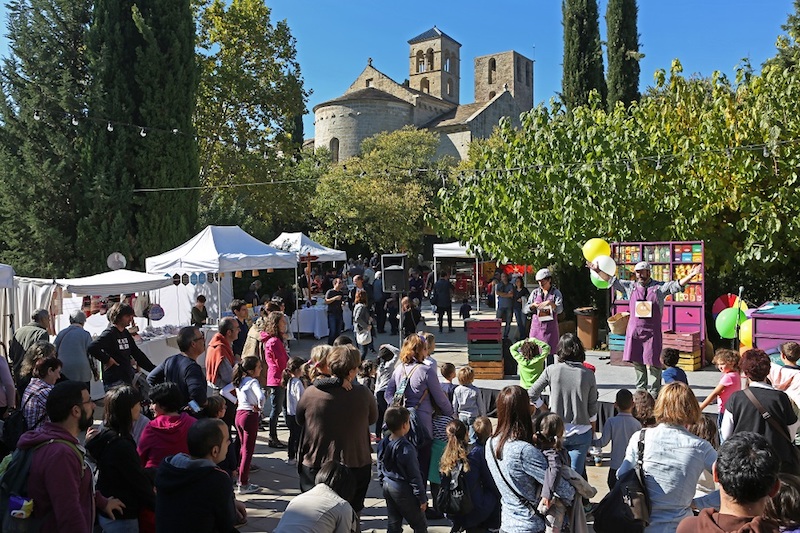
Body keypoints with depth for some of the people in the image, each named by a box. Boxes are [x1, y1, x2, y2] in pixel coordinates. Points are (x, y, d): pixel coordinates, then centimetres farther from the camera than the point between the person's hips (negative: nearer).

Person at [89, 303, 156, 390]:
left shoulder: (126, 333, 14)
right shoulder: (109, 334, -11)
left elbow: (137, 353, 19)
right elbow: (92, 347, -25)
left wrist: (154, 369, 16)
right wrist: (107, 360, -17)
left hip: (128, 378, 8)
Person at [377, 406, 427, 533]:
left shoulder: (383, 444, -2)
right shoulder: (407, 448, -24)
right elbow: (414, 476, -19)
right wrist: (422, 498, -10)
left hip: (387, 486, 8)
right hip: (403, 491, -8)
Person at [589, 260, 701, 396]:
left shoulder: (659, 287, 1)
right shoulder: (630, 287, 9)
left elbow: (677, 285, -7)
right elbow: (612, 280, 14)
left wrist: (690, 276, -21)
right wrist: (598, 271, 11)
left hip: (652, 331, -3)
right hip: (634, 330, 3)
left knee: (652, 362, -3)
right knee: (637, 361, 9)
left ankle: (655, 392, 10)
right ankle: (640, 389, 21)